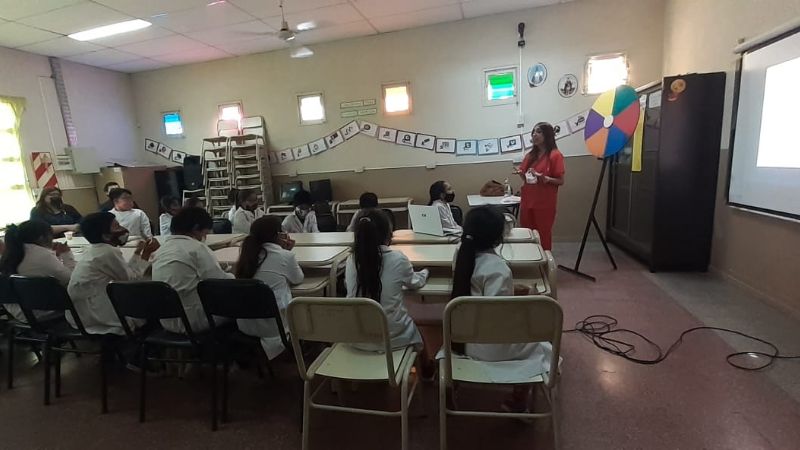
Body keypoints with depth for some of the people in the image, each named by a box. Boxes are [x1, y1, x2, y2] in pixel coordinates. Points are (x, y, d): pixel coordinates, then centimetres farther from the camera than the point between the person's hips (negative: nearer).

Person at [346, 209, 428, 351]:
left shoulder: (351, 260, -8)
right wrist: (424, 272, 27)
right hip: (392, 338, -3)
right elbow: (415, 282, 4)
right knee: (414, 326, 28)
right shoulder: (398, 259, -15)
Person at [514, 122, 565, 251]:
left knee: (543, 235, 0)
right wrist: (521, 174, -4)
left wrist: (546, 179, -25)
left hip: (545, 203, -6)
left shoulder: (555, 155, -6)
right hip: (527, 201, 6)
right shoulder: (530, 155, 12)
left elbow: (561, 181, -7)